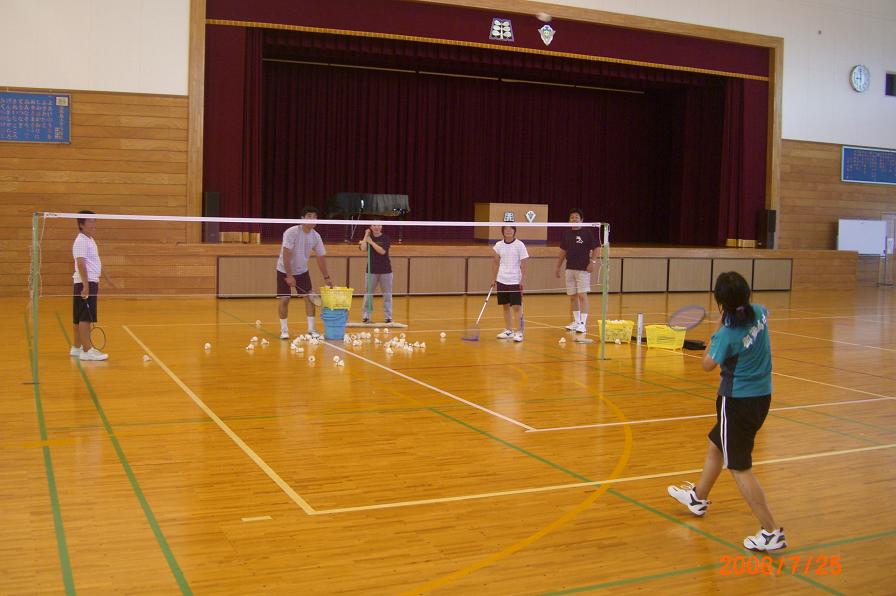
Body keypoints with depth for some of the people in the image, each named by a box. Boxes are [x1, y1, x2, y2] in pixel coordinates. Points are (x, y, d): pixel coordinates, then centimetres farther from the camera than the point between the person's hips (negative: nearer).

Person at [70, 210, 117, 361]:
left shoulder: (90, 240, 18)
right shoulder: (81, 241, -13)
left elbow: (95, 263, 28)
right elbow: (81, 264, -23)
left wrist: (107, 278, 32)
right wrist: (86, 285, -30)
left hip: (91, 283, 10)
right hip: (85, 284, -10)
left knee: (79, 318, 14)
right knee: (85, 318, -9)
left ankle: (76, 348, 20)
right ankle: (87, 351, -9)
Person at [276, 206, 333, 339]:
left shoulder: (316, 236, -7)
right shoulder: (291, 232, -23)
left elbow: (320, 258, 2)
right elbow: (286, 255, -25)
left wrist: (326, 277, 3)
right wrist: (289, 275, -28)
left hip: (302, 271, 4)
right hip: (285, 271, -4)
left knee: (309, 298, -5)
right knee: (284, 300, -8)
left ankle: (311, 329, 5)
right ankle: (284, 330, 7)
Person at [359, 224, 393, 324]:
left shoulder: (385, 237, -2)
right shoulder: (368, 237, 4)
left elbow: (382, 251, -16)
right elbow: (363, 248, -15)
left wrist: (371, 242, -17)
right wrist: (366, 235, -11)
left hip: (385, 271, -1)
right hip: (372, 270, 1)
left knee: (387, 294, 2)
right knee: (368, 293, 2)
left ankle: (388, 316, 8)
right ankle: (366, 316, 9)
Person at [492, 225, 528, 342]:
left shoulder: (519, 245, -6)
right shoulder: (498, 245, 4)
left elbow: (523, 264, -6)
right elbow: (496, 263, 12)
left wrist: (522, 280, -12)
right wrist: (494, 279, 9)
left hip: (515, 281, -4)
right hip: (501, 280, 4)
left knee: (517, 307, -7)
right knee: (505, 306, 10)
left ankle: (519, 332, -3)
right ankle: (508, 331, 20)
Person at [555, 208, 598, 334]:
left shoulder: (587, 232, -3)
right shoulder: (567, 233, 10)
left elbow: (594, 248, -2)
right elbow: (563, 251, 17)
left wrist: (592, 262, -15)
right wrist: (558, 267, 15)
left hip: (583, 268, -5)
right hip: (570, 269, 5)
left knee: (582, 295, -8)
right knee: (572, 296, 8)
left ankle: (582, 323, -6)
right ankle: (576, 322, 18)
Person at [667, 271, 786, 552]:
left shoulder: (728, 333, -24)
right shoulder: (759, 313, -5)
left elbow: (708, 364, -8)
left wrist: (716, 331, -2)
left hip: (738, 402, -9)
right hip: (762, 395, 9)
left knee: (740, 467, -1)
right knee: (716, 446, 27)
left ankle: (772, 532, -1)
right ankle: (698, 497, 47)